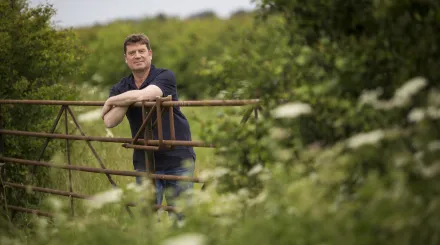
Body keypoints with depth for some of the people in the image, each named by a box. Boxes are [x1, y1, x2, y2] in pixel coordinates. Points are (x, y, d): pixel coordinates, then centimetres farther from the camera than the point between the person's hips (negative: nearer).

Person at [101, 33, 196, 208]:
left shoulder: (165, 76, -6)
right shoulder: (121, 88, 7)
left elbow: (143, 95, -26)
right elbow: (110, 122, -9)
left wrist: (110, 101, -11)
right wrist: (128, 99, -21)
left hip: (178, 160, -3)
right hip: (145, 162, 3)